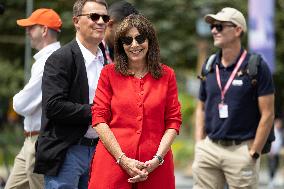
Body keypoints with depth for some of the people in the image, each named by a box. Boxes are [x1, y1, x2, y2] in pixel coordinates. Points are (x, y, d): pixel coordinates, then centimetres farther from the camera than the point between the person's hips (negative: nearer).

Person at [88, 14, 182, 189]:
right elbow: (99, 119, -2)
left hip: (155, 167, 1)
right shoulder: (109, 73, 4)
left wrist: (157, 159, -9)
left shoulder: (167, 75, 7)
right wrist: (123, 160, -10)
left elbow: (173, 122, 4)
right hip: (113, 161, -1)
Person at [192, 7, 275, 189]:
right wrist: (199, 143, 8)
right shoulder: (209, 66, 10)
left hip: (241, 149, -5)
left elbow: (267, 114, -7)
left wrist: (253, 154, -10)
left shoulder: (256, 66, -5)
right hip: (209, 148, 5)